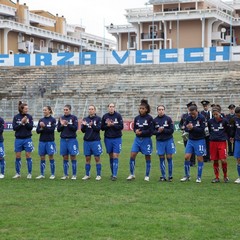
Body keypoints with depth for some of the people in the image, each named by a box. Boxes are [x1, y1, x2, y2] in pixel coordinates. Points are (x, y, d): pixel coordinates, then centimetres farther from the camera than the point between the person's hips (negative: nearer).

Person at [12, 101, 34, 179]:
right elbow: (14, 128, -5)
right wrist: (21, 123, -15)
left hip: (27, 139, -1)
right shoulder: (16, 117, 0)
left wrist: (26, 122, -19)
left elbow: (31, 127, -4)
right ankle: (18, 173, 15)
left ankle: (29, 173, 7)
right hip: (18, 139, 1)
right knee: (18, 156, 4)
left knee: (28, 155, -1)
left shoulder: (29, 117, 0)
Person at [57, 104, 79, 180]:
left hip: (72, 139, -3)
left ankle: (74, 175, 5)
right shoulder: (61, 118, 10)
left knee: (73, 157, -1)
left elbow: (75, 128, -8)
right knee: (65, 157, 6)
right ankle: (65, 175, 13)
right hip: (63, 140, 3)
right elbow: (58, 129, 8)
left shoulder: (74, 118, 0)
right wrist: (62, 125, -10)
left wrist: (68, 124, -19)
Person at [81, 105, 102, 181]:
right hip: (86, 141, 3)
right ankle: (87, 175, 14)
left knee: (97, 158, -2)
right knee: (87, 158, 7)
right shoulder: (85, 119, 10)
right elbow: (83, 130, 6)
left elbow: (98, 128, -12)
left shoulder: (98, 119, 0)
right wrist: (84, 125, -14)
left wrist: (92, 125, -28)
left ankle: (98, 175, 4)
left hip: (95, 141, -3)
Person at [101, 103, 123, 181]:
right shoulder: (104, 116, 4)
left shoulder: (118, 115, -3)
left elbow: (121, 126, -8)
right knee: (111, 156, 9)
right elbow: (102, 128, 6)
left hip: (117, 139, -2)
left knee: (115, 156, -7)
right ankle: (112, 173, 20)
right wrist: (107, 125, -12)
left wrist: (112, 125, -17)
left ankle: (114, 175, -7)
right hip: (108, 139, 2)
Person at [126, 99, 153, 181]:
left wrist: (141, 132, -18)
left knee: (147, 157, 6)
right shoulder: (137, 118, 4)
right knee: (132, 155, -4)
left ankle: (147, 176, 17)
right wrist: (136, 131, -10)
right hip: (137, 139, 4)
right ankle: (132, 174, 8)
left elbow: (151, 130, -12)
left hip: (146, 139, -4)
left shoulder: (149, 118, -9)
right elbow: (134, 128, 11)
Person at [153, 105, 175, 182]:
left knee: (169, 157, 1)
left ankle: (170, 176, 9)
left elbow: (172, 130, -6)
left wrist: (163, 130, -17)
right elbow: (153, 131, 4)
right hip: (159, 141, 2)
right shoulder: (155, 120, 3)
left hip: (168, 140, -2)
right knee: (161, 158, 5)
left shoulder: (168, 119, -3)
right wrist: (158, 131, -14)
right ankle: (163, 176, 12)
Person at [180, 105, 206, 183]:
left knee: (199, 158, 1)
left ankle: (199, 177, 11)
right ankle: (187, 176, 13)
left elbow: (202, 129, -18)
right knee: (187, 157, -1)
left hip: (199, 140, -4)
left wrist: (193, 128, -26)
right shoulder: (188, 118, 1)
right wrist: (188, 128, -17)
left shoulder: (201, 118, -12)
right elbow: (185, 128, 5)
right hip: (190, 140, 4)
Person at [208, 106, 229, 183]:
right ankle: (217, 177, 16)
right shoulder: (210, 121, 2)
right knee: (215, 161, 5)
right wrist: (212, 136, 8)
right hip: (213, 142, 3)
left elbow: (228, 131, 7)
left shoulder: (224, 121, -5)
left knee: (223, 160, -8)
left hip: (222, 142, -3)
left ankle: (225, 176, 13)